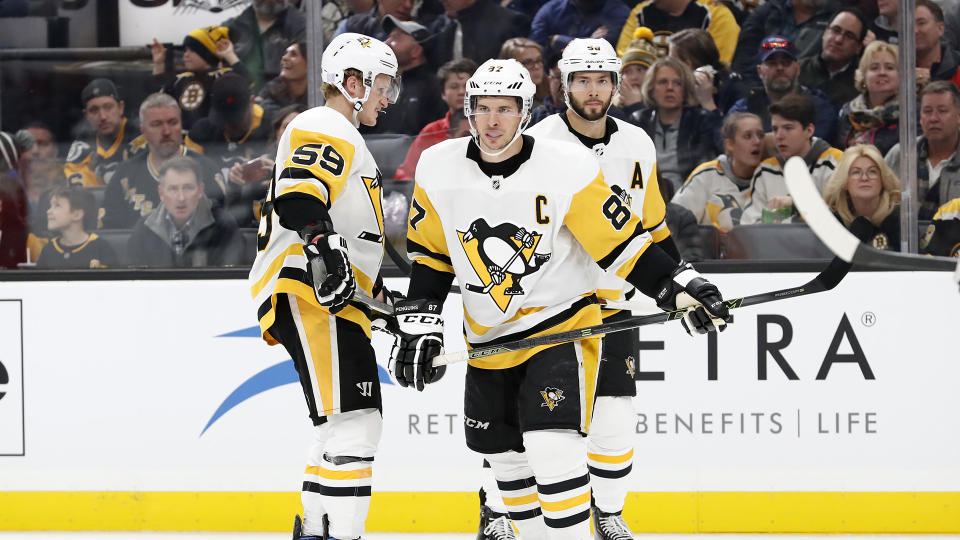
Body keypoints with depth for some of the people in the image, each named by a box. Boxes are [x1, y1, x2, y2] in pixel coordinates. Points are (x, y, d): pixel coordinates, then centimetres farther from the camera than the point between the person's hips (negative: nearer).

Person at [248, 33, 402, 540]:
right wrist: (325, 246, -39)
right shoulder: (327, 130, -5)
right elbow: (299, 197, -23)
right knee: (352, 419, -20)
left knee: (357, 421, 19)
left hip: (331, 293, 11)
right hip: (307, 292, -11)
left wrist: (380, 292, 37)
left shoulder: (342, 139, 31)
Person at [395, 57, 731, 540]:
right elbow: (431, 253, 7)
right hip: (488, 335, 5)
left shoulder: (567, 168, -16)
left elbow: (623, 241, -10)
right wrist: (419, 324, 2)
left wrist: (678, 285, -18)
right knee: (506, 456, 12)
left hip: (561, 324, -5)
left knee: (552, 448, -20)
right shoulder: (439, 169, -4)